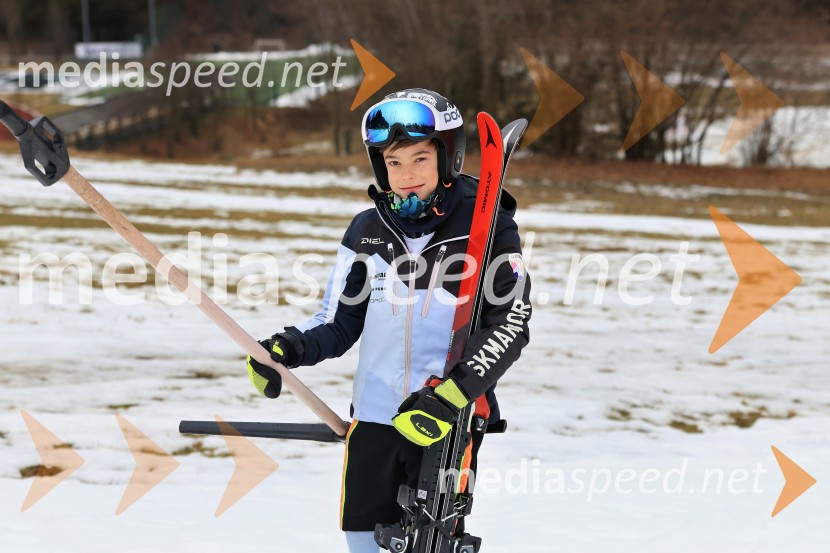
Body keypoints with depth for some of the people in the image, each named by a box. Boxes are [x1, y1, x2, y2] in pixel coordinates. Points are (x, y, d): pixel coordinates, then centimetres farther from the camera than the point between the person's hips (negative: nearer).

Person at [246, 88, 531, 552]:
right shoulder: (368, 231, 6)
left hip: (448, 420, -4)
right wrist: (287, 350, -10)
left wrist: (449, 396, -23)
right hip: (373, 414, 4)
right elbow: (339, 324, 10)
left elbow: (510, 323, -12)